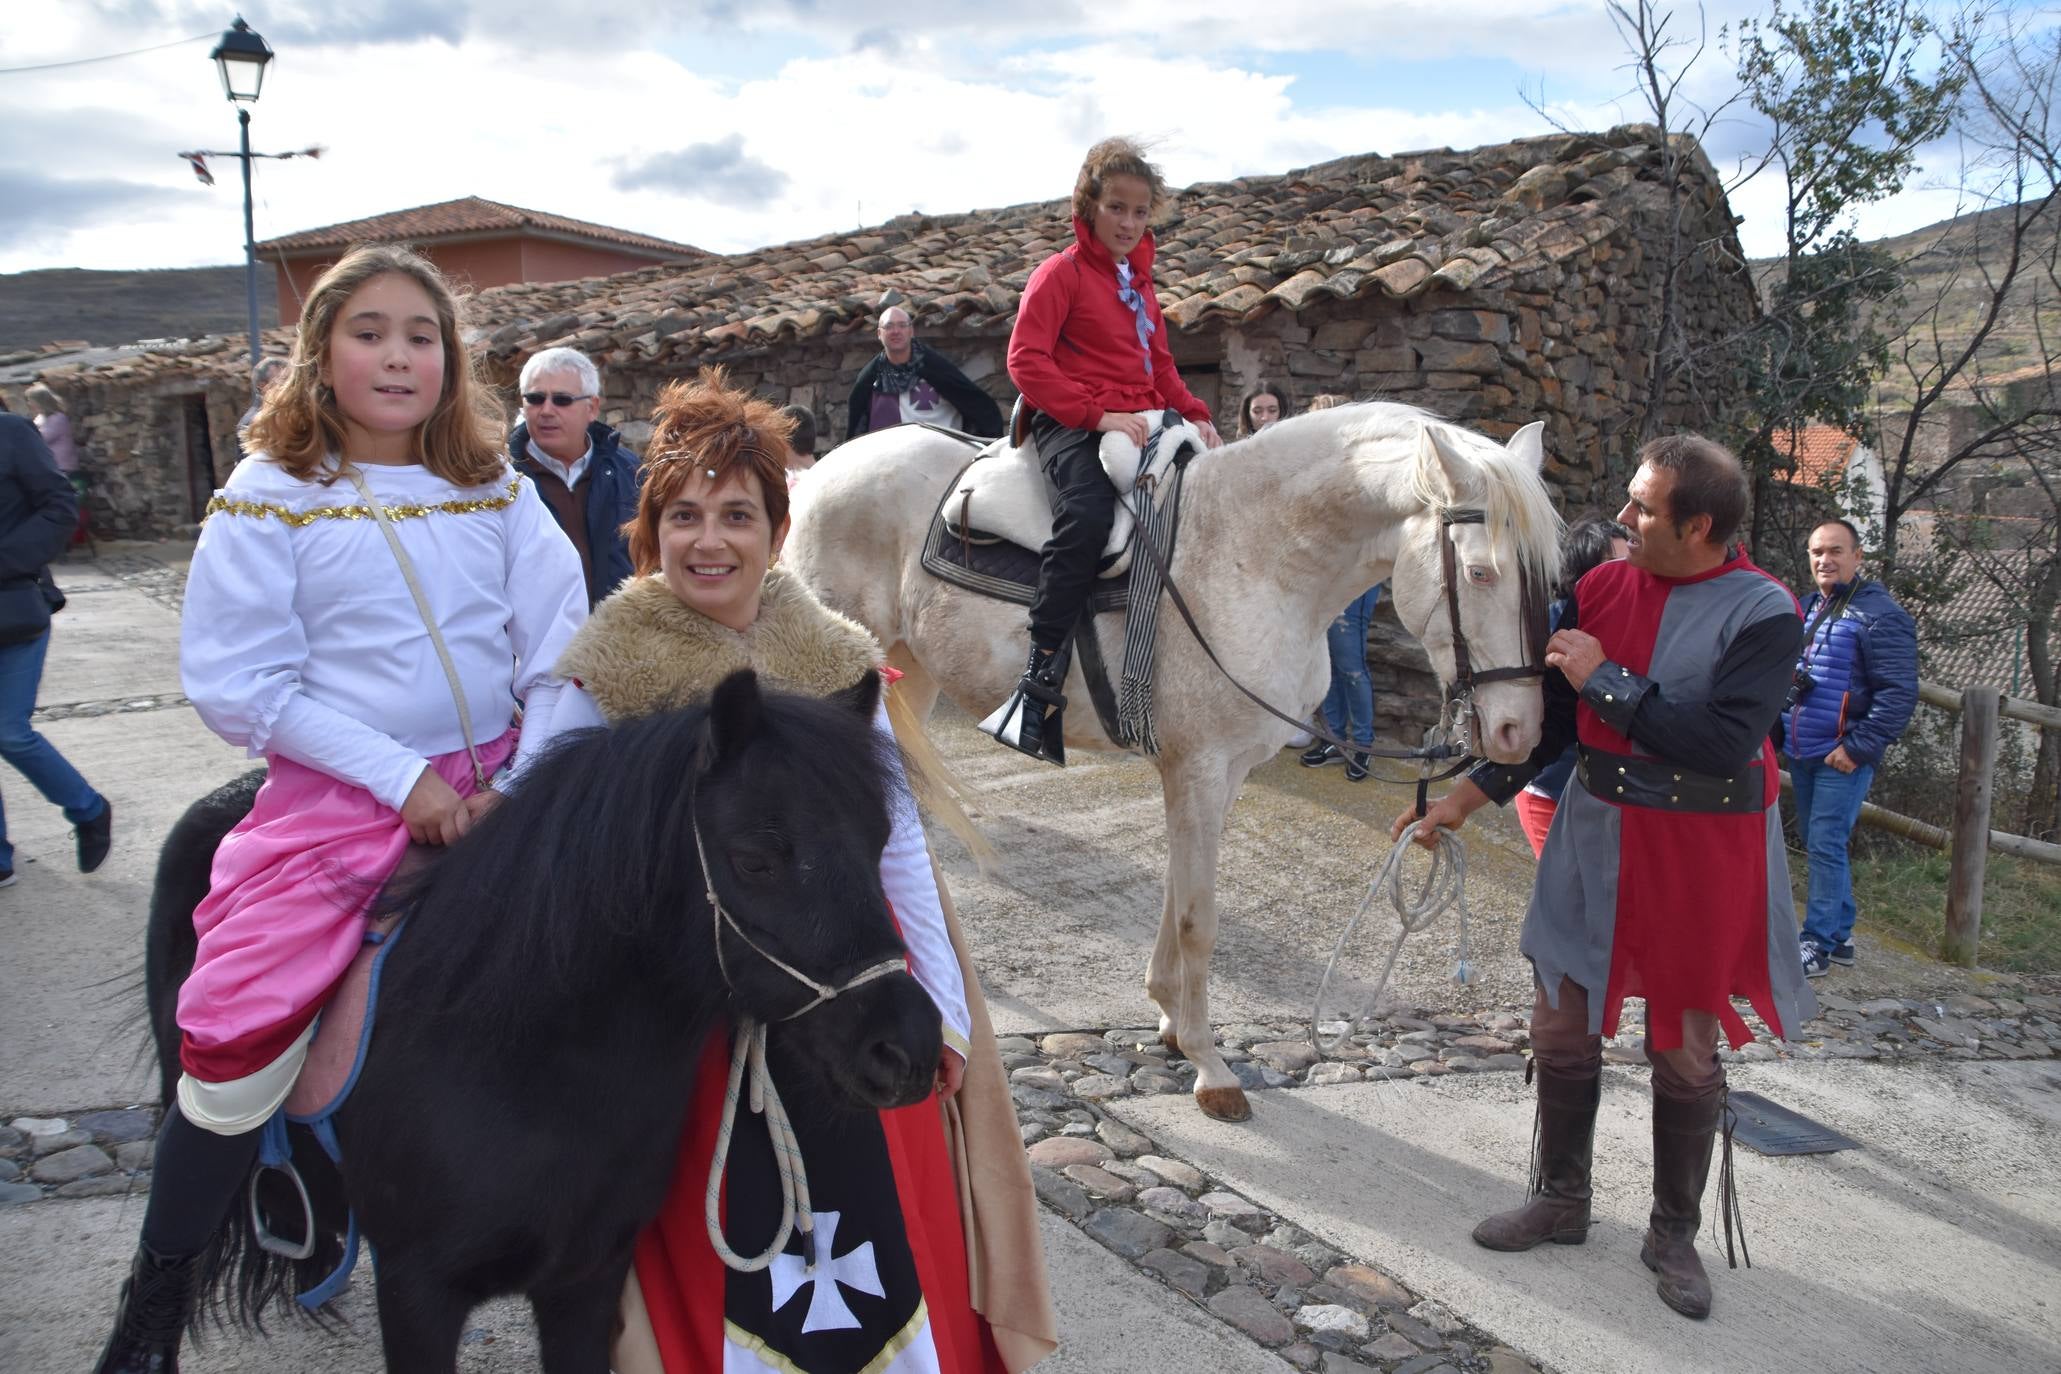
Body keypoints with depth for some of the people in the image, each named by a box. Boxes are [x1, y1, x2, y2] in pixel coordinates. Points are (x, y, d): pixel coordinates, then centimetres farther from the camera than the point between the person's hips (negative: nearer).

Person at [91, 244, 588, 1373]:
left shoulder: (498, 491, 4)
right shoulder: (268, 499, -3)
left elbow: (561, 654, 1)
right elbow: (239, 686, -8)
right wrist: (404, 779, -15)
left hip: (495, 784, 3)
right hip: (336, 802, -3)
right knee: (236, 1042, -9)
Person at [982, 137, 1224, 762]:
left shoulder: (1138, 281, 23)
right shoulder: (1062, 272, 0)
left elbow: (1160, 364, 30)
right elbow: (1026, 359, -11)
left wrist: (1196, 415, 10)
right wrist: (1099, 414, -20)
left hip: (1140, 424, 8)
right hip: (1070, 423, -8)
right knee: (1088, 509, -36)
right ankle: (1041, 679, -38)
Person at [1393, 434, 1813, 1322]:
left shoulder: (1764, 613, -14)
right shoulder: (1602, 588, 0)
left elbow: (1725, 742, -26)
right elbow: (1551, 716, 7)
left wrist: (1606, 680, -22)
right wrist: (1470, 796, 3)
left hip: (1702, 858, -4)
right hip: (1596, 839, 5)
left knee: (1685, 1052, 9)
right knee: (1562, 1031, 12)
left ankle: (1675, 1233, 28)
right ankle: (1560, 1202, 32)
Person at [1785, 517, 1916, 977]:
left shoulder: (1880, 614, -12)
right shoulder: (1807, 608, 13)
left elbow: (1900, 693, -17)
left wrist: (1858, 748, -19)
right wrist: (1780, 728, 13)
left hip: (1843, 758, -8)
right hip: (1802, 753, 8)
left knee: (1826, 847, -8)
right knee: (1815, 844, 14)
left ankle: (1818, 943, 0)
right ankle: (1839, 934, 26)